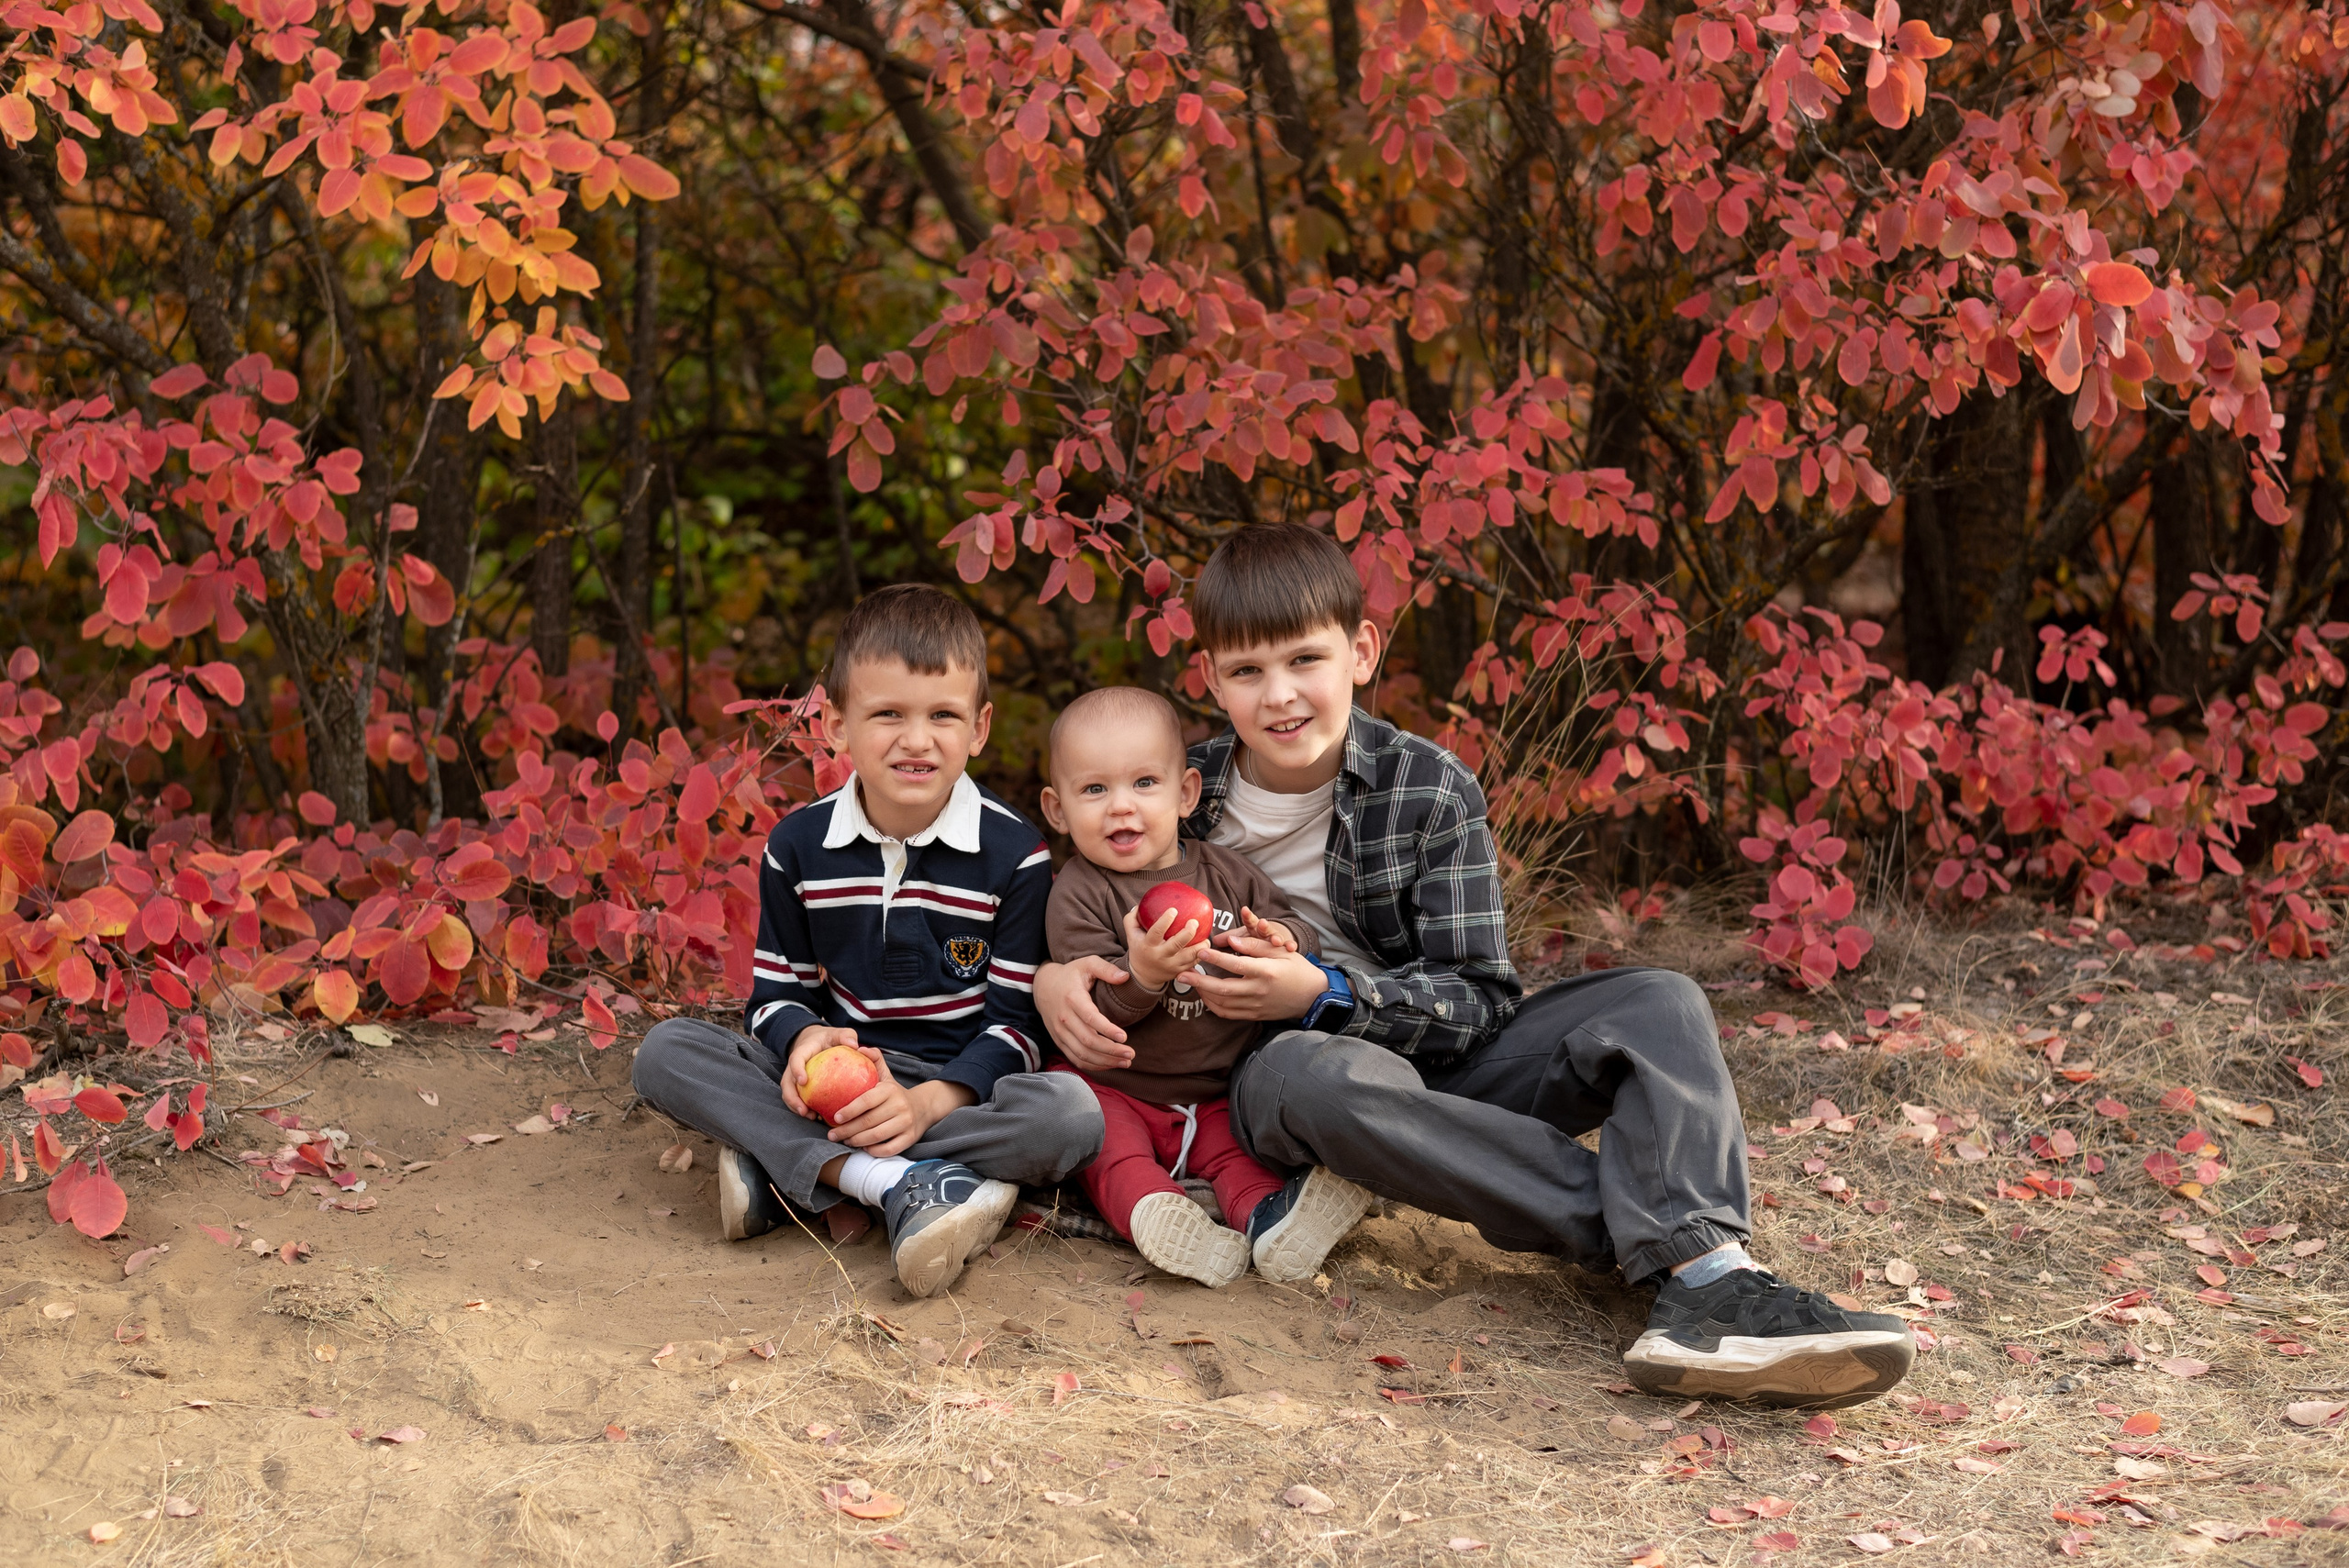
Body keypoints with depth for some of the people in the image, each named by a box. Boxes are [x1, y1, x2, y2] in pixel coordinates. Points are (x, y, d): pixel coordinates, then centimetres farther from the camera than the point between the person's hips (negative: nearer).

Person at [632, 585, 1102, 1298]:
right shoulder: (798, 846, 2)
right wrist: (803, 1041, -17)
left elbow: (1017, 1024, -8)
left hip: (964, 1086, -2)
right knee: (666, 1051, -19)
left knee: (1072, 1114, -35)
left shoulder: (1015, 854, -6)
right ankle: (907, 1183, -33)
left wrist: (930, 1102, -26)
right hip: (841, 1079, 2)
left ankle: (785, 1166, -30)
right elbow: (777, 993, 9)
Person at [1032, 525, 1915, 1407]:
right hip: (1280, 1088, -2)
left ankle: (1706, 1291, -44)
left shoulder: (1430, 789, -3)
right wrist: (1051, 977, -13)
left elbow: (1477, 998, -7)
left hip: (1441, 1069, 2)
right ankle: (1670, 1248, -40)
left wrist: (1322, 994, -23)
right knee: (1308, 1071, -39)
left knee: (1659, 1005, -18)